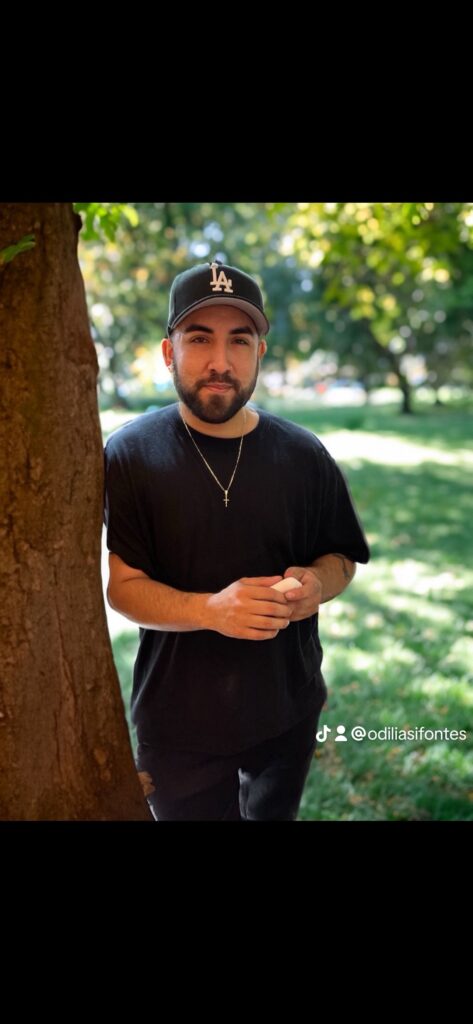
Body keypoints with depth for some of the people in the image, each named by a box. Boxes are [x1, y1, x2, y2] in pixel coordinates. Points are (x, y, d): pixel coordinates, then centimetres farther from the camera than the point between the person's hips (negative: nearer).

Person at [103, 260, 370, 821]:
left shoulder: (304, 455, -6)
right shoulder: (129, 455, -13)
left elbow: (341, 557, 6)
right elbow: (121, 584, -15)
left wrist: (318, 582, -19)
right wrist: (209, 610, -33)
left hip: (288, 710, 3)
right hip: (178, 722, -3)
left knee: (274, 813, 26)